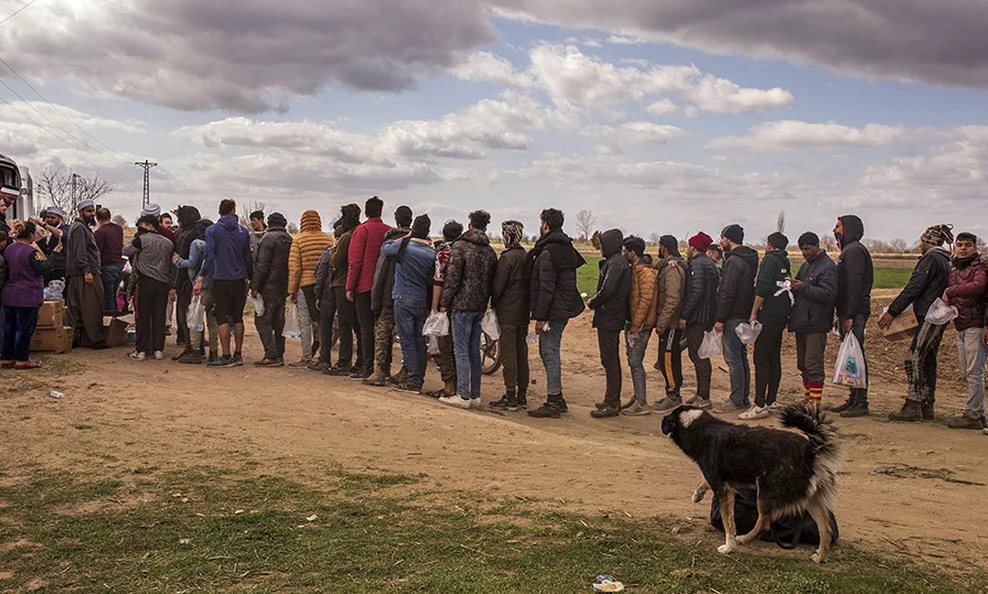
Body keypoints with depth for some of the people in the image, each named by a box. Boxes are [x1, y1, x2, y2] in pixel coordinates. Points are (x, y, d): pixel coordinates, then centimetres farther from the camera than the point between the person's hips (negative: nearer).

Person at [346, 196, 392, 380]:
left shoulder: (363, 230, -7)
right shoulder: (390, 232, 5)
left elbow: (355, 260, -10)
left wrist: (349, 287, -6)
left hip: (365, 285, -4)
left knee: (366, 326, -2)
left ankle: (367, 367, -3)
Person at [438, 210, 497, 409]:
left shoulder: (460, 246, -7)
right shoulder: (490, 251, 11)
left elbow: (453, 277, -12)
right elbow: (492, 281, 13)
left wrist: (444, 302, -7)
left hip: (462, 304, -6)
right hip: (480, 306, 6)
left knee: (461, 351, -4)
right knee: (474, 351, 12)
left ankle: (463, 396, -6)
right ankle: (475, 396, 14)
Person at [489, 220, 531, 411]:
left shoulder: (507, 258, -15)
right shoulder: (527, 257, 7)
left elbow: (498, 286, -12)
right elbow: (531, 284, 11)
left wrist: (493, 304, 4)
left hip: (507, 313, -7)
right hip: (524, 313, 7)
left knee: (508, 355, -3)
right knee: (522, 354, 12)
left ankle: (510, 398, -1)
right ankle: (522, 396, 18)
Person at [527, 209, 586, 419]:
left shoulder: (548, 252, -16)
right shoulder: (567, 249, 14)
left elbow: (546, 288, -20)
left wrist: (540, 317, -18)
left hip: (553, 311, -10)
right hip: (564, 308, 10)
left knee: (550, 354, -6)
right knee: (549, 352, 17)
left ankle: (552, 403, -3)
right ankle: (557, 398, 22)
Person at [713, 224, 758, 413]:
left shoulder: (734, 261, -16)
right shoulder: (750, 259, 14)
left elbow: (727, 292, -20)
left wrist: (720, 318, -17)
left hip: (733, 317, -10)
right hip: (745, 315, 10)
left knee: (733, 358, -6)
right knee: (742, 357, 14)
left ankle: (736, 401, -3)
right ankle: (744, 397, 20)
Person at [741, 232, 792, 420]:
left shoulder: (770, 259, -7)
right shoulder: (785, 263, 17)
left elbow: (762, 288, -16)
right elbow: (788, 287, 18)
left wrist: (754, 313, -12)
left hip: (769, 316, -9)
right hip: (782, 316, 9)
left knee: (761, 360, -9)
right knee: (774, 359, 12)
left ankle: (760, 406, -12)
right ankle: (771, 402, 17)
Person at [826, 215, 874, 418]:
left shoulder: (854, 251, -12)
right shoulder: (849, 250, 20)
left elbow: (854, 285, -20)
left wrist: (850, 316, -23)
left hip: (854, 312, -10)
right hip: (848, 312, 10)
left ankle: (861, 403, -5)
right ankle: (853, 399, 18)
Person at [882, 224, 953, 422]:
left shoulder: (931, 258, -10)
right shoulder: (945, 260, 19)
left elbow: (914, 288, -16)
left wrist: (892, 312, -14)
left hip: (930, 317, -10)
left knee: (914, 359, -12)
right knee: (928, 361, 11)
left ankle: (913, 407, -15)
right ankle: (928, 407, 13)